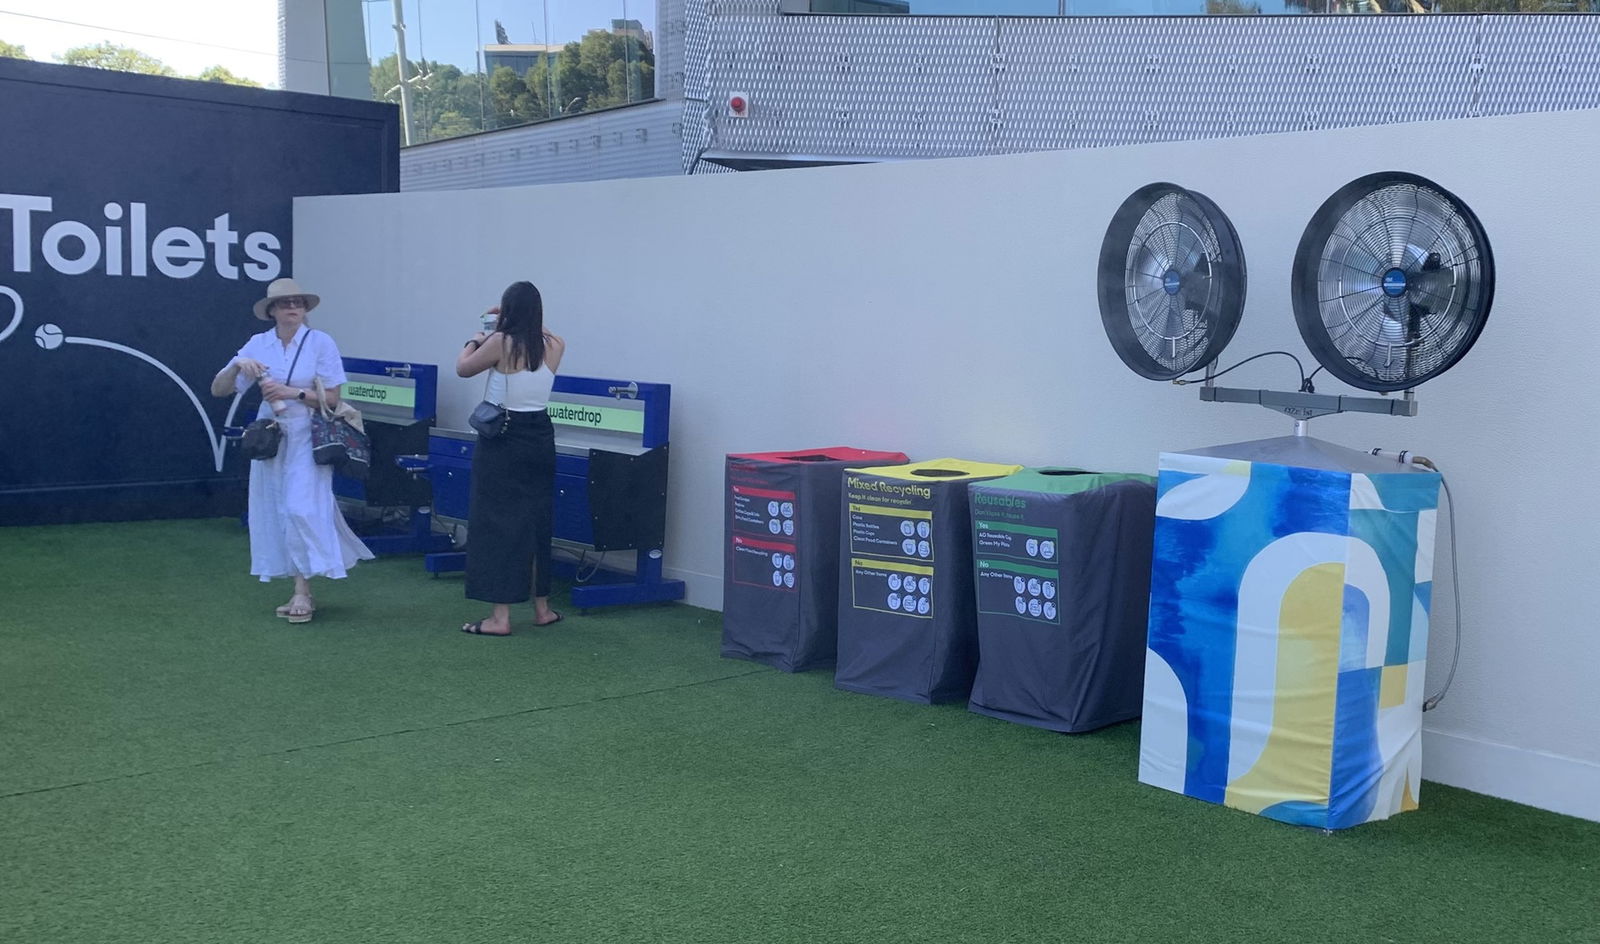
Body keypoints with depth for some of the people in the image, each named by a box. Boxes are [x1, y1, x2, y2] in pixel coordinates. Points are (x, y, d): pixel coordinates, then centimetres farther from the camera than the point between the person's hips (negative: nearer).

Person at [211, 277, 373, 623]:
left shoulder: (321, 342, -6)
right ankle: (302, 592, 14)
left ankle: (303, 593, -7)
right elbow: (218, 390, 2)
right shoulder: (258, 344, 2)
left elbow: (332, 398, -7)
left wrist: (293, 393, -18)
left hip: (307, 436, -4)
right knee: (276, 512, 5)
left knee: (301, 508, -13)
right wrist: (237, 365, -16)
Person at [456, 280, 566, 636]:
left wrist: (474, 342, 20)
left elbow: (463, 368, 3)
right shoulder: (553, 347, -1)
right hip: (540, 440, 5)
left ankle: (500, 617, -1)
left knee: (498, 523, 0)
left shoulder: (500, 343, -14)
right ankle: (542, 607, 25)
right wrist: (507, 326, 32)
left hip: (502, 441, -5)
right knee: (537, 521, 16)